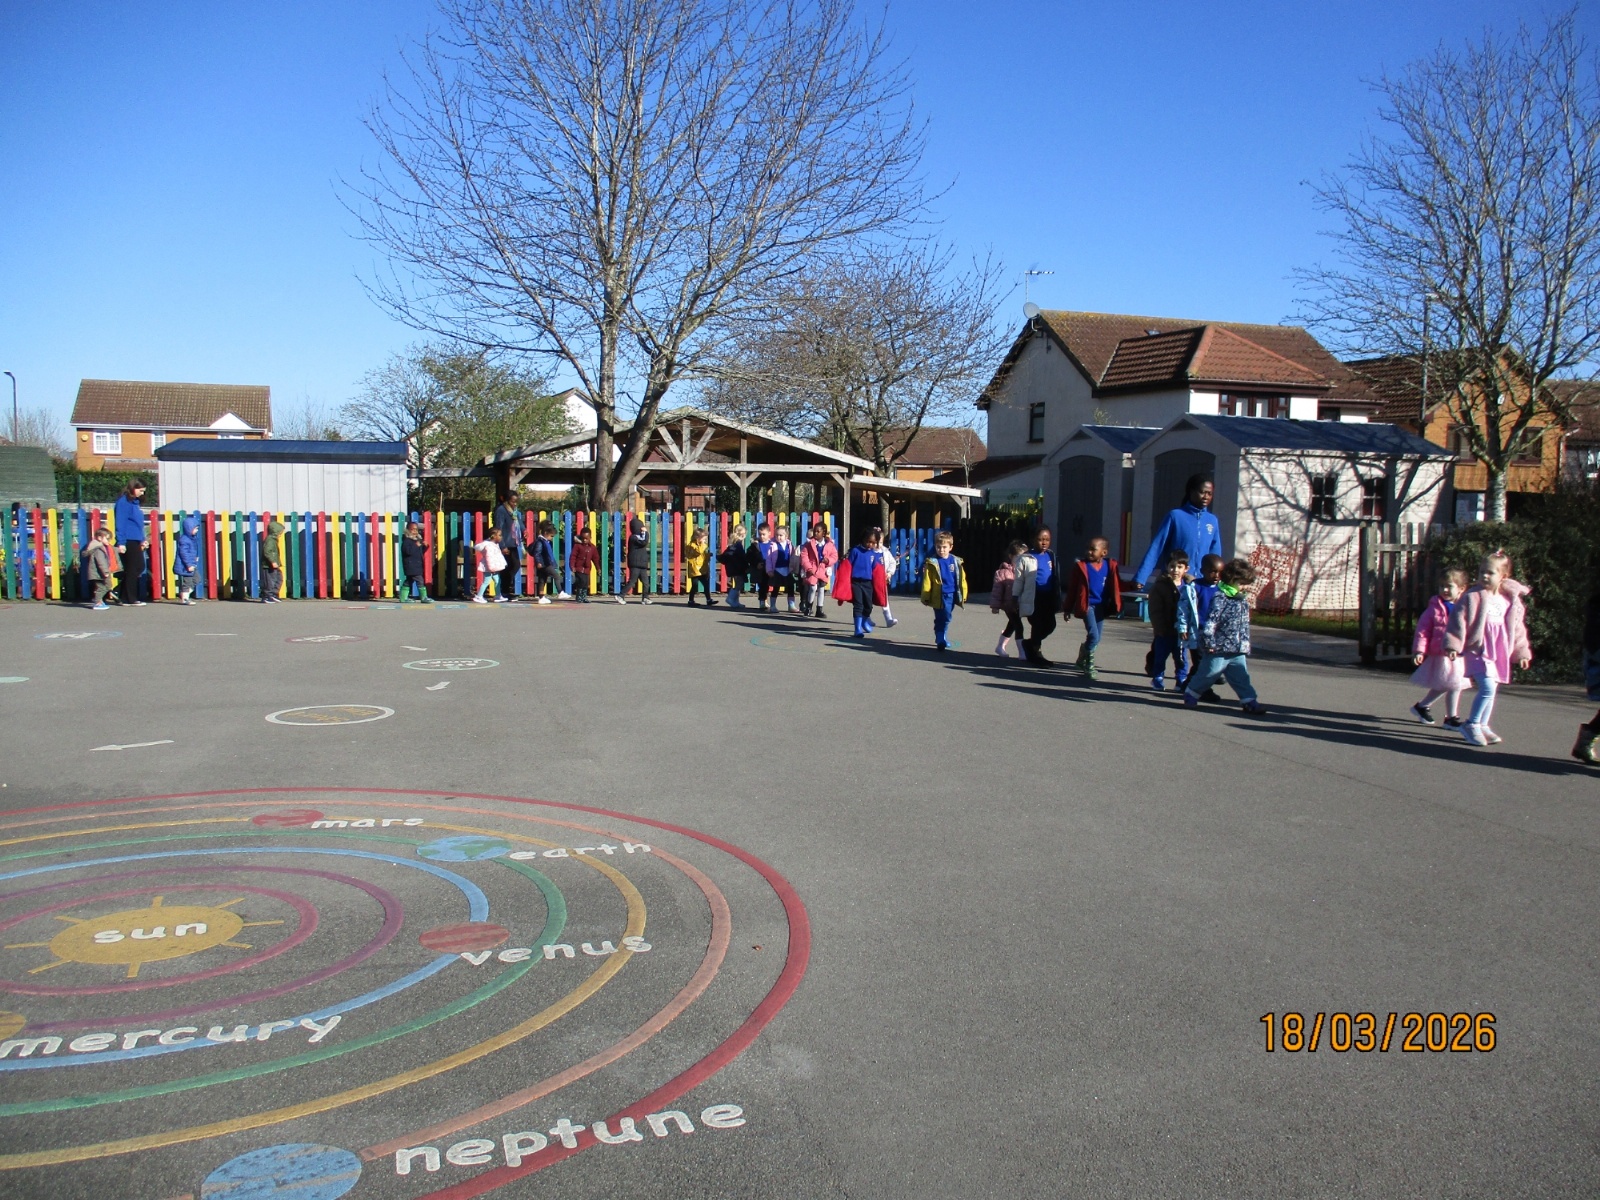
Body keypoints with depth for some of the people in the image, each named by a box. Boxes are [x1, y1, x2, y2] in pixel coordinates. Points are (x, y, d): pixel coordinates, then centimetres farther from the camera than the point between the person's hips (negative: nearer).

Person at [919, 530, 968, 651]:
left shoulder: (956, 562, 3)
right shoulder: (932, 563, -7)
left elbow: (962, 579, 7)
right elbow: (927, 581, -7)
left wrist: (963, 595, 6)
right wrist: (926, 597, -9)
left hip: (952, 595, 4)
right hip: (940, 596, -4)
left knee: (946, 618, 17)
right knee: (941, 619, -4)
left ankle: (942, 639, 33)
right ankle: (941, 641, 1)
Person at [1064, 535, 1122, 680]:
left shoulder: (1110, 566, 1)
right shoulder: (1081, 565, -6)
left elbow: (1116, 585, 10)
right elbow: (1072, 588, -1)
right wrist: (1068, 608, 1)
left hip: (1101, 606, 4)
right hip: (1087, 605, -4)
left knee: (1096, 638, 12)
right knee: (1094, 636, -14)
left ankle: (1083, 658, 35)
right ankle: (1089, 665, 3)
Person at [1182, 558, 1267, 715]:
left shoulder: (1243, 600, 11)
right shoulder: (1221, 598, -16)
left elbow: (1245, 624, 19)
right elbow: (1211, 621, -21)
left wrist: (1245, 645, 17)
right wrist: (1209, 642, -20)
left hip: (1237, 650, 7)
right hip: (1219, 649, -7)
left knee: (1241, 676, 8)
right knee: (1208, 673, 4)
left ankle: (1249, 701, 12)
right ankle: (1190, 695, 20)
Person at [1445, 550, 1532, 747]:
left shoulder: (1512, 601, 8)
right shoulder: (1472, 597, -8)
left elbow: (1518, 629, 16)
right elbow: (1458, 622, -10)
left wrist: (1522, 652, 17)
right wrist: (1453, 645, -17)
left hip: (1500, 654, 6)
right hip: (1478, 651, -6)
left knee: (1491, 692, 12)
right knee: (1487, 688, -18)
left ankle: (1482, 727, 24)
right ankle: (1471, 725, -6)